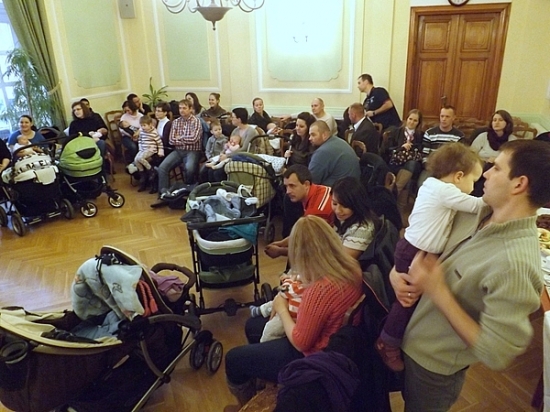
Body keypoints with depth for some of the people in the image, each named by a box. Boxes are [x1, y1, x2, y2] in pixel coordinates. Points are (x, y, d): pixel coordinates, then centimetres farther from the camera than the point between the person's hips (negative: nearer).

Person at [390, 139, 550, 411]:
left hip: (433, 366, -6)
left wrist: (437, 291, -30)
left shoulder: (514, 263, -33)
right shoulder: (474, 213, -8)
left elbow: (497, 354, -32)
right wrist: (397, 273, -13)